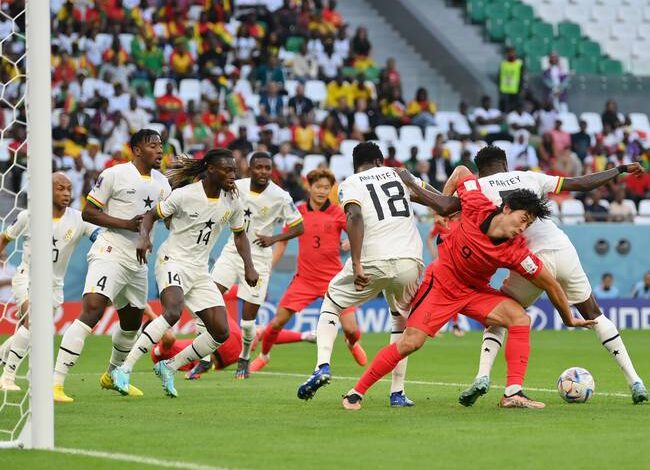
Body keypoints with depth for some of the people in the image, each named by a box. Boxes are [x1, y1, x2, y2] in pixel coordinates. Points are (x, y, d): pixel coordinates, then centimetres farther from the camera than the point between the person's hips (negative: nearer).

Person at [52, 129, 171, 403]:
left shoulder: (161, 183, 13)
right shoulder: (115, 175, -9)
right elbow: (88, 212, -8)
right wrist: (126, 224, -18)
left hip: (138, 261, 8)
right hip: (110, 254, -8)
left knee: (132, 322, 19)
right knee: (92, 311, -23)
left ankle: (113, 376, 43)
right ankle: (56, 383, -27)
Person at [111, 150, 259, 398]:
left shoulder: (232, 202, 2)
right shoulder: (184, 195, -13)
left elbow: (239, 234, 18)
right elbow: (151, 215, -2)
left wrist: (249, 266, 5)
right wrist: (144, 237, -22)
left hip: (200, 271, 6)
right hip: (173, 261, -6)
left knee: (221, 332, -4)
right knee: (173, 312, -34)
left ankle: (168, 367, 13)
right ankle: (124, 369, -31)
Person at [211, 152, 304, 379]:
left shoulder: (280, 197, -12)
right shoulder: (236, 187, -3)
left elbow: (299, 227, -4)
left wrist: (273, 239, -17)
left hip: (258, 257, -3)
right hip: (232, 250, 3)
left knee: (249, 316, -1)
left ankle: (244, 360, 25)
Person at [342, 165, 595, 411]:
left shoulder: (516, 251, -23)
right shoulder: (477, 208, -24)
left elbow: (550, 284, -14)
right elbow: (462, 172, -5)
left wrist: (569, 319, -6)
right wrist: (444, 199, 1)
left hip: (476, 290, 2)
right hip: (441, 282, -2)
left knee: (520, 318, -21)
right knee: (410, 342, -13)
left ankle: (513, 393, -21)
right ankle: (356, 392, 0)